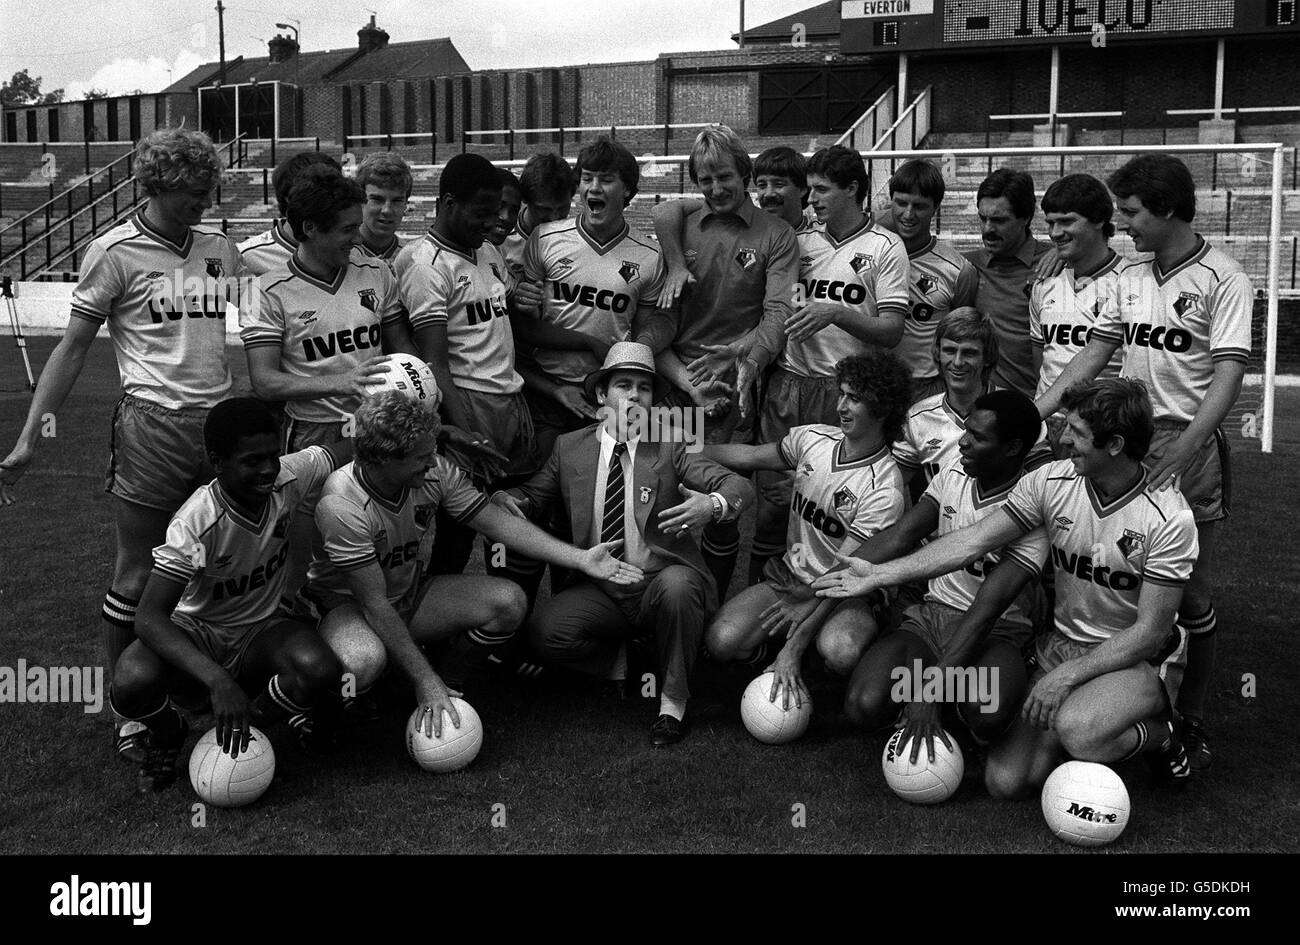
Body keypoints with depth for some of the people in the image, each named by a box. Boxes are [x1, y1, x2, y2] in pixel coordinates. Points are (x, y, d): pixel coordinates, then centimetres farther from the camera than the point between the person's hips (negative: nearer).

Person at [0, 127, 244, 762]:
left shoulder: (219, 248, 10)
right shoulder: (115, 253, -3)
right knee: (138, 578, 1)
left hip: (221, 424, 5)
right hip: (153, 426, -4)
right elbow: (74, 347, -2)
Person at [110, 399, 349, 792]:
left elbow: (351, 449, 1)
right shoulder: (196, 523, -30)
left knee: (320, 671, -31)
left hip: (261, 628, 3)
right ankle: (168, 734, 4)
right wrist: (217, 679, -48)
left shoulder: (288, 476, -18)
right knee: (132, 684, -35)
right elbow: (150, 617, -35)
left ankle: (247, 722, 2)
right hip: (196, 632, -3)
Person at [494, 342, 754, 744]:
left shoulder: (671, 446, 0)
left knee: (675, 585, -36)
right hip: (599, 589, 2)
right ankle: (620, 659, 7)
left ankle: (673, 700, -13)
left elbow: (740, 487, -9)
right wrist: (505, 499, -12)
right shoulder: (569, 447, 7)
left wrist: (712, 504, -33)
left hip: (663, 580, -2)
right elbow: (532, 495, 14)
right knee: (545, 631, -25)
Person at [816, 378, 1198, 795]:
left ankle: (1156, 733, -3)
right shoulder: (1050, 481, -8)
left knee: (1076, 731, -37)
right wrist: (879, 574, -11)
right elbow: (974, 540, -7)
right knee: (1004, 780, -9)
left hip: (1140, 660, -5)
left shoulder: (1169, 518, -20)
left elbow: (1149, 632, -18)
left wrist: (1068, 675, -25)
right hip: (1063, 647, 5)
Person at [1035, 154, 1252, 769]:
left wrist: (1178, 452, -26)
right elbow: (1095, 353, 17)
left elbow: (1228, 375, -15)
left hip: (1188, 443, -5)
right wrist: (1032, 413, 8)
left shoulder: (1222, 280, -8)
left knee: (1189, 593, 1)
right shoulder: (1131, 276, 12)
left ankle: (1190, 718, 15)